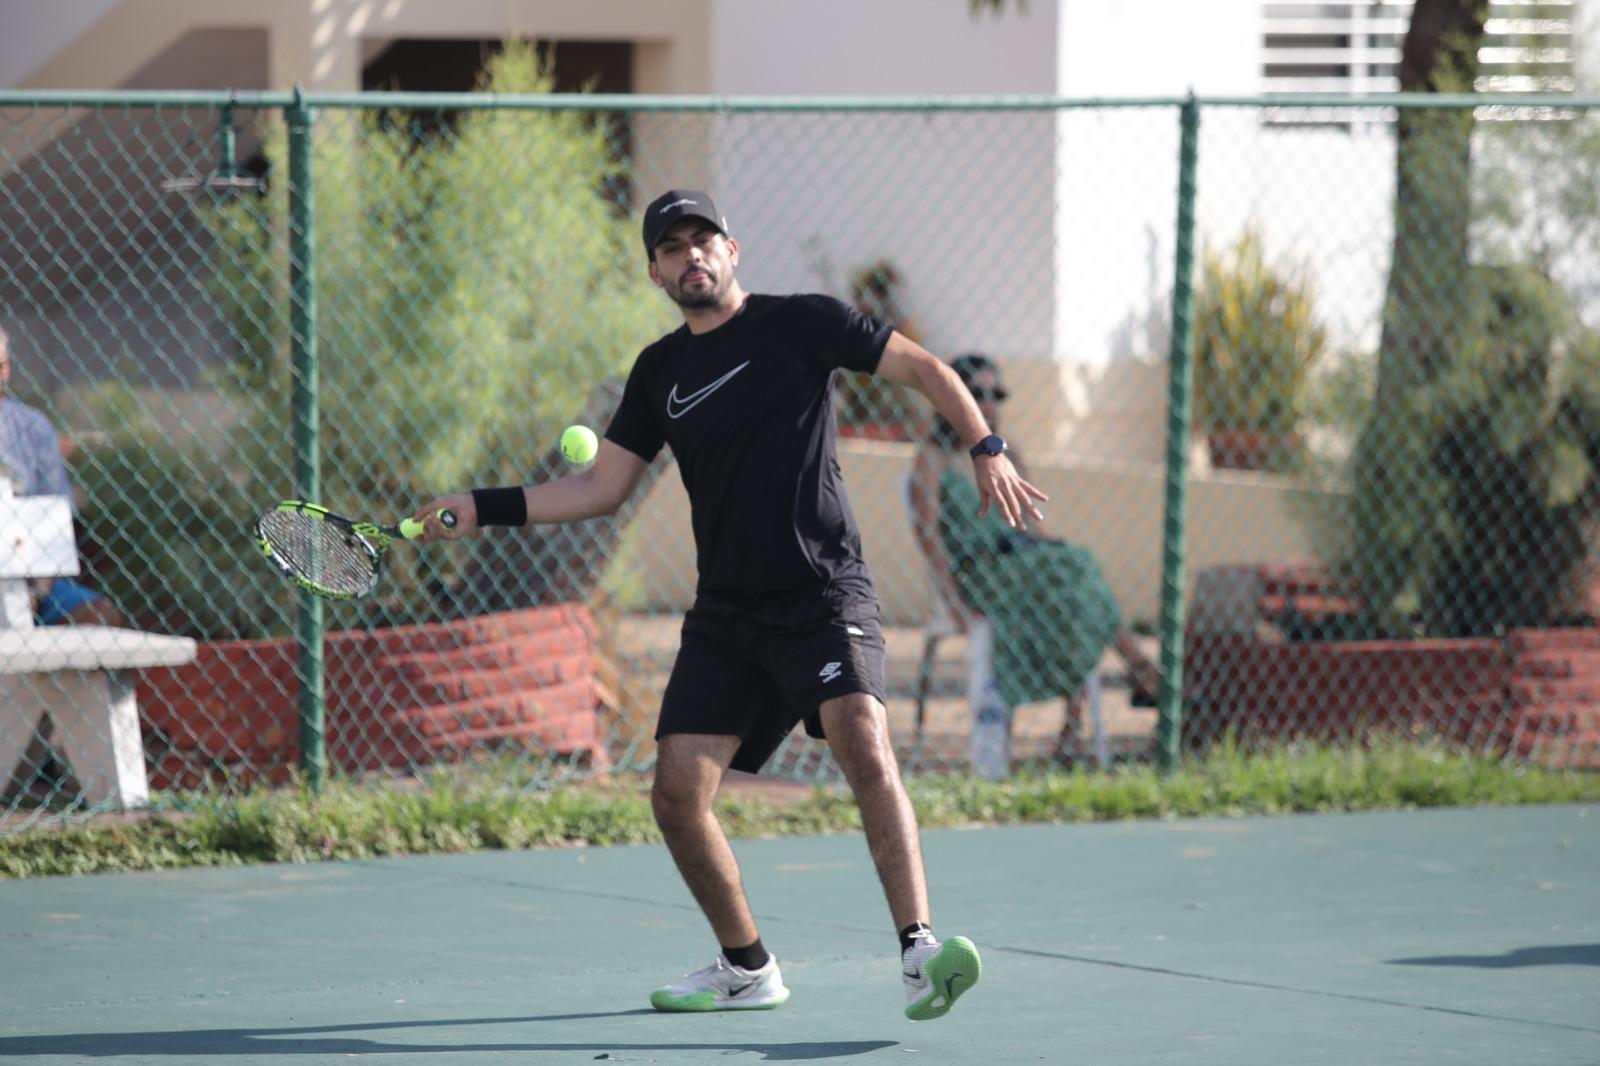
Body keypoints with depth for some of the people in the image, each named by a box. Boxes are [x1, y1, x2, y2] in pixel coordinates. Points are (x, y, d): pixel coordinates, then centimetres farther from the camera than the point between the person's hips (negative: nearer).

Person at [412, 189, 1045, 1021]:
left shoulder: (798, 324, -1)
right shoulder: (660, 371, 14)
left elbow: (923, 368, 1)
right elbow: (601, 487, 16)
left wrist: (987, 449, -13)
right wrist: (485, 509, 8)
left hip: (823, 595, -6)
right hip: (725, 616, 6)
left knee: (863, 745, -28)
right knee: (677, 794, -2)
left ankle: (919, 951, -32)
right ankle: (745, 967, 17)